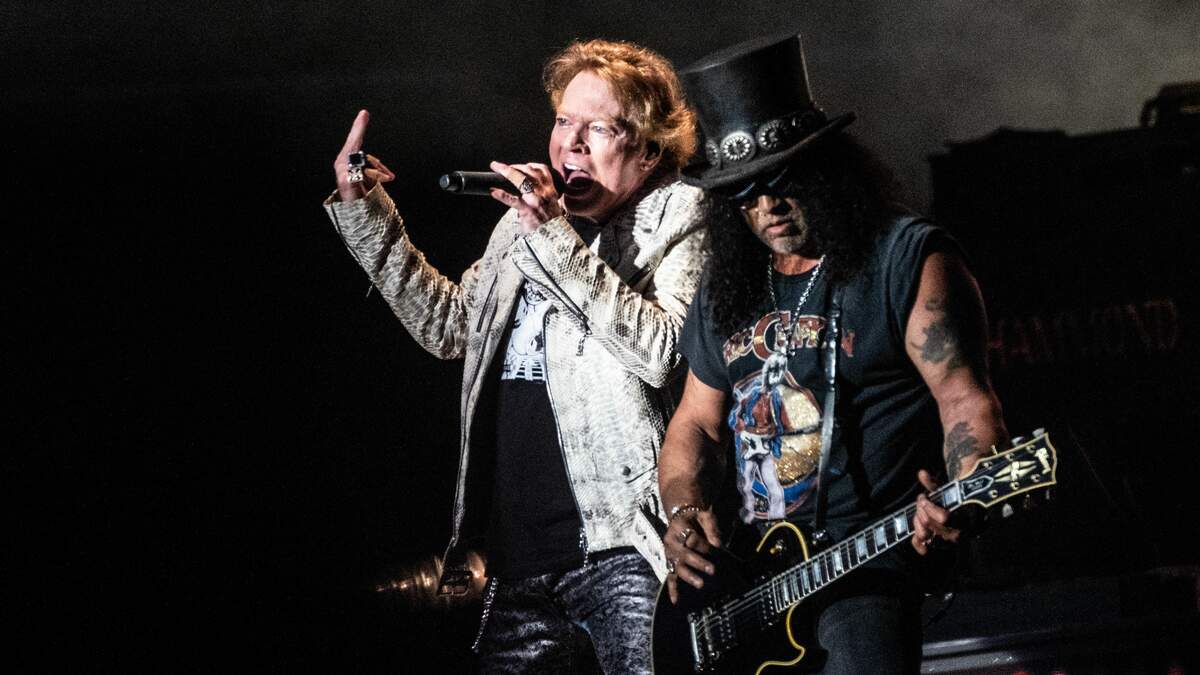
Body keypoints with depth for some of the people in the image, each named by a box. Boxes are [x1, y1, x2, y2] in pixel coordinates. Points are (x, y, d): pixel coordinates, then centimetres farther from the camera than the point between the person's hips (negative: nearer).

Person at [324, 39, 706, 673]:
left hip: (620, 548, -7)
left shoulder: (679, 218, -4)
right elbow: (450, 323, 27)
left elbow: (665, 351, -19)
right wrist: (366, 211, 21)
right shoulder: (529, 216, 17)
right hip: (518, 552, 7)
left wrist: (555, 241, -20)